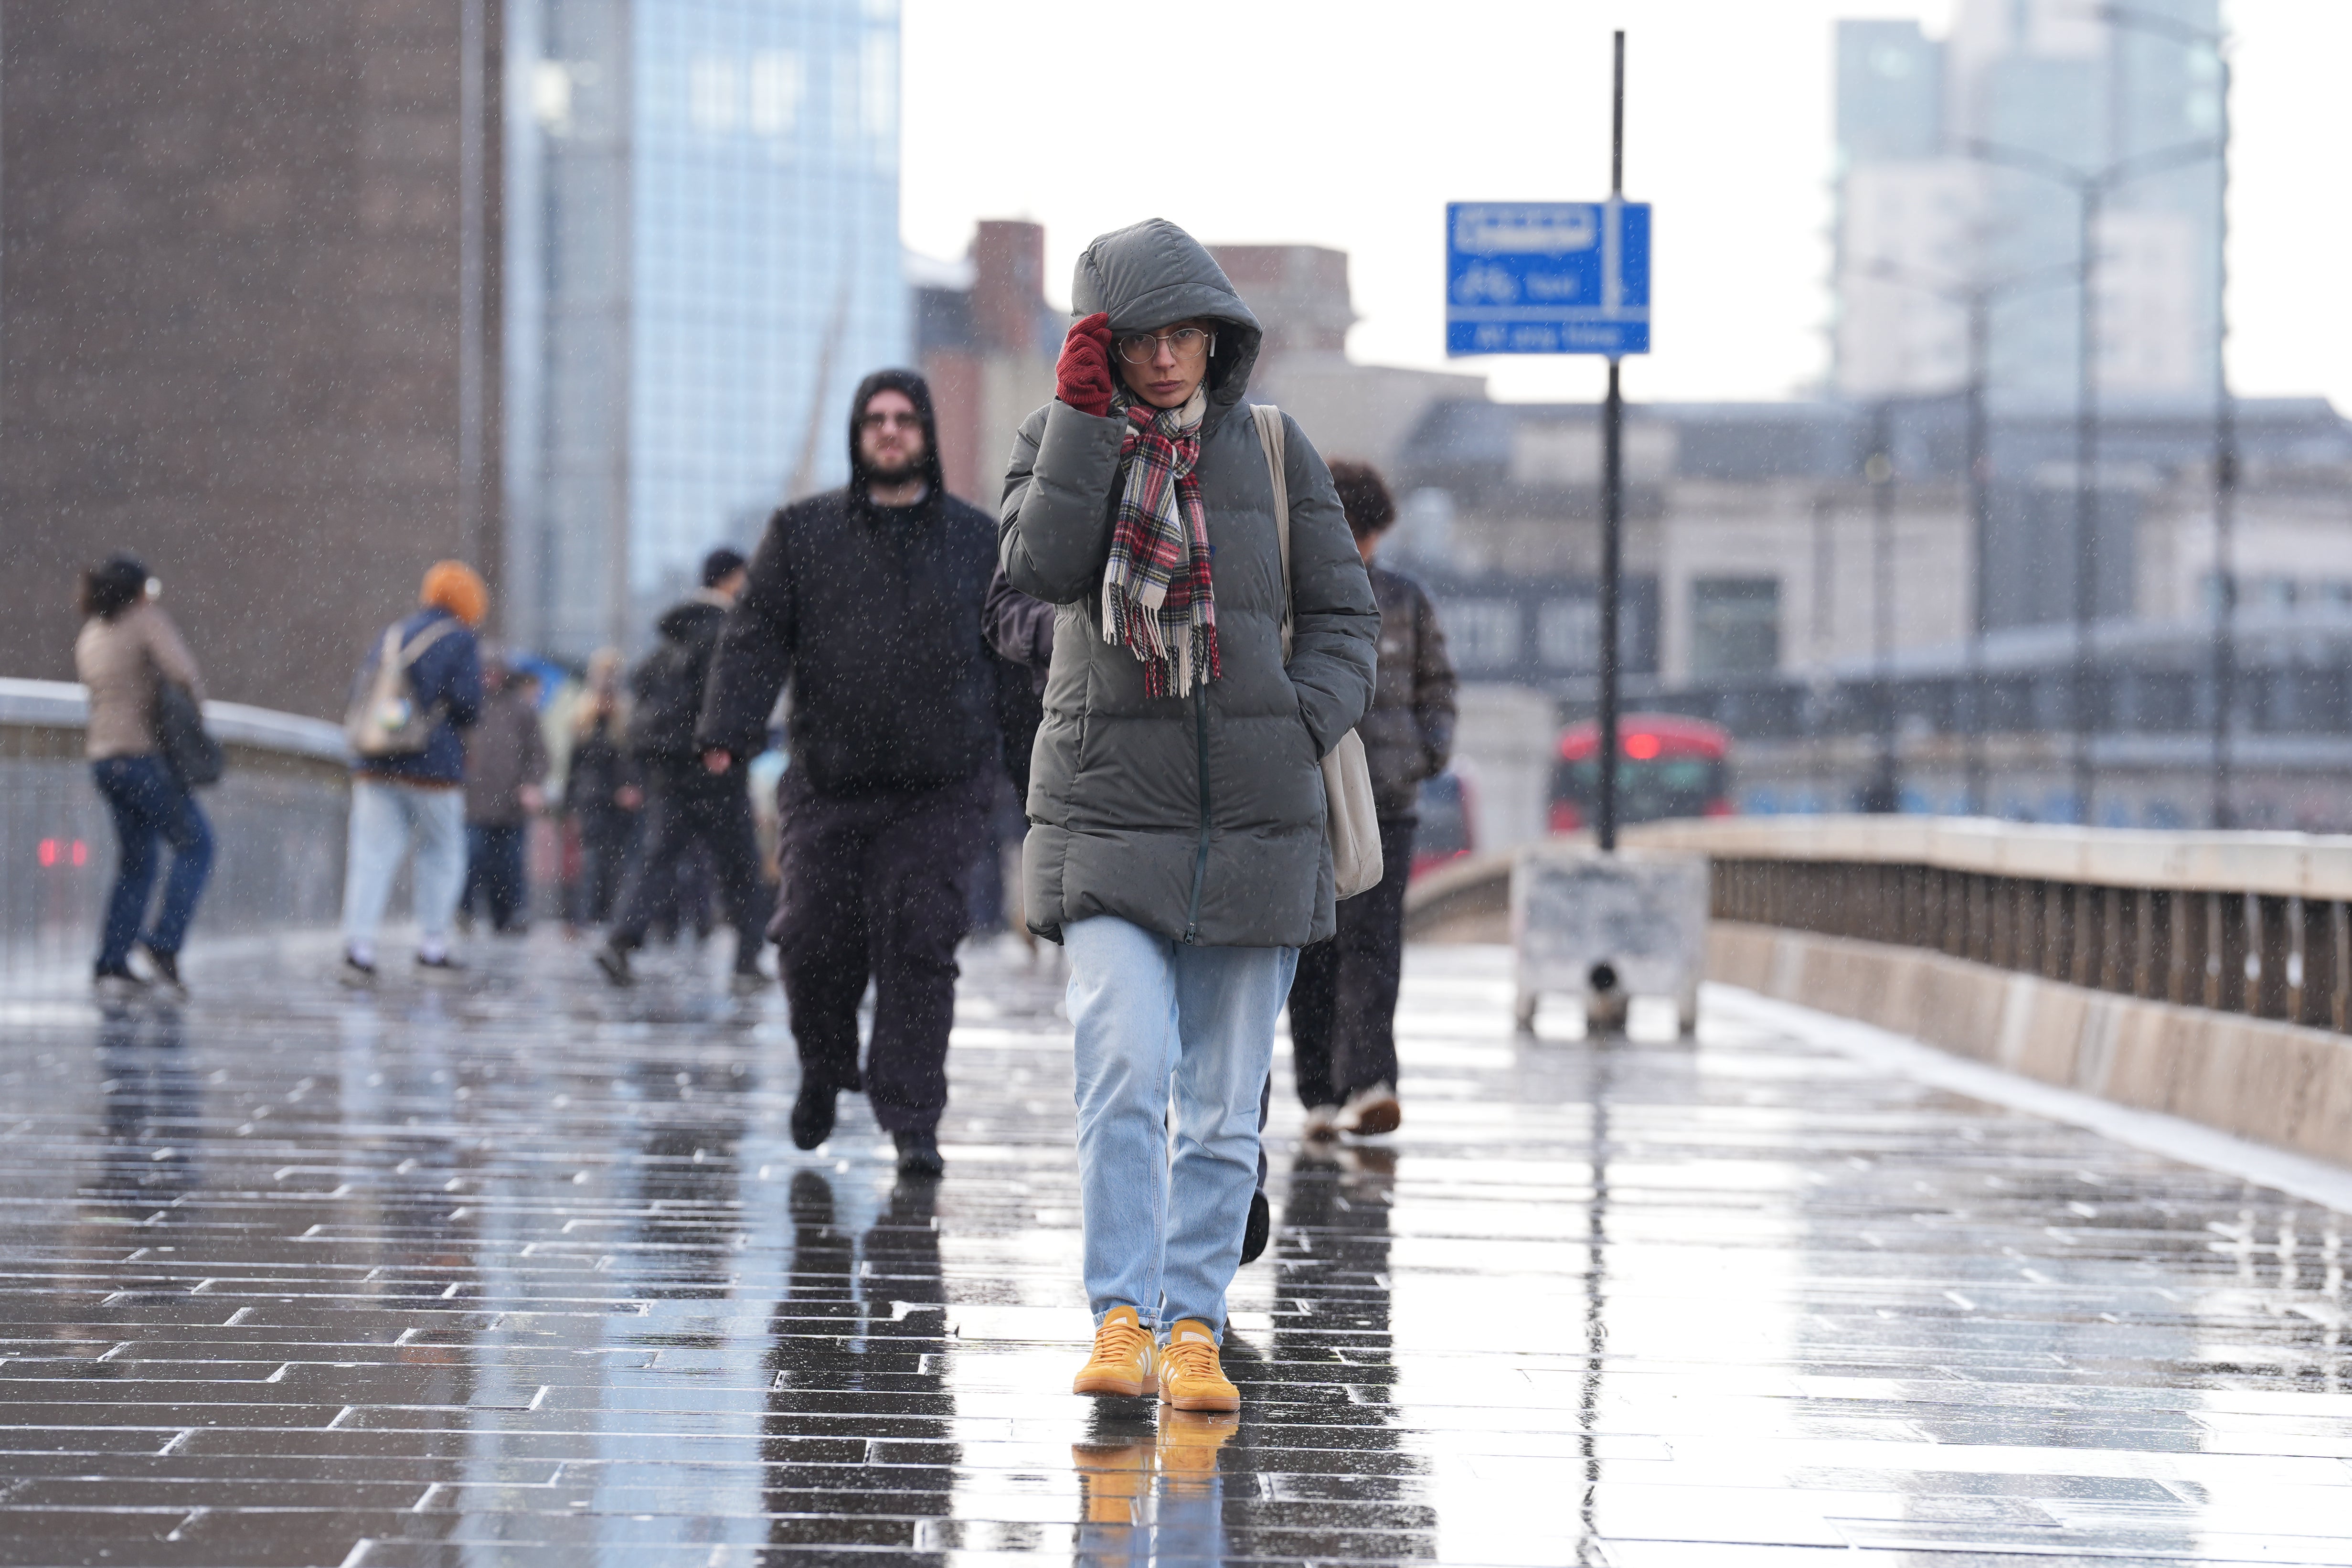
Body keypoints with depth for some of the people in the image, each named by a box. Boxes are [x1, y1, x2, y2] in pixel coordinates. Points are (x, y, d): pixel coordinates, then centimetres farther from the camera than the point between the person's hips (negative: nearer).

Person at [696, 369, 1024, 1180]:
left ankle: (911, 1121, -4)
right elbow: (756, 636, 2)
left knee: (920, 951, -7)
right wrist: (726, 732, -12)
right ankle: (824, 1069, 29)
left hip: (939, 791, -1)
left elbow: (1014, 658, 12)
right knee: (815, 943, 1)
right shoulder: (802, 533, 8)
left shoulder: (978, 541, 10)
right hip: (829, 785, 1)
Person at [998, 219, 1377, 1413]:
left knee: (1226, 1104, 4)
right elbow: (1040, 566, -13)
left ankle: (1193, 1329, 11)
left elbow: (1343, 612, 11)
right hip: (1108, 810, -2)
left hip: (1256, 820, 2)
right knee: (1125, 1067, -19)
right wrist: (1087, 415, -14)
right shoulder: (1059, 441, 6)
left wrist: (1302, 729, -5)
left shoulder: (1271, 449, 8)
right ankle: (1122, 1319, -15)